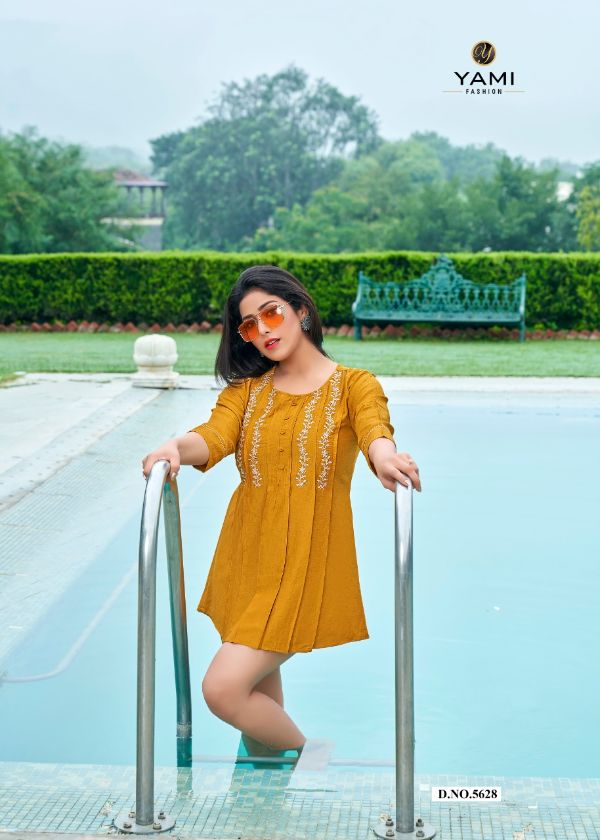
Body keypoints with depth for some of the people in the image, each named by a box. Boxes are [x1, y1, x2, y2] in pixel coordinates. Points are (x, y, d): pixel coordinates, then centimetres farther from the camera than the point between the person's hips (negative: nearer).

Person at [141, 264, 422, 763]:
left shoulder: (353, 385, 0)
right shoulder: (246, 388, 10)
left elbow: (374, 429, -21)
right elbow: (214, 436, -8)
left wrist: (383, 455, -45)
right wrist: (177, 448, -32)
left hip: (306, 563, -5)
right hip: (246, 558, 5)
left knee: (224, 689, -14)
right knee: (259, 697, 13)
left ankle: (308, 761, 11)